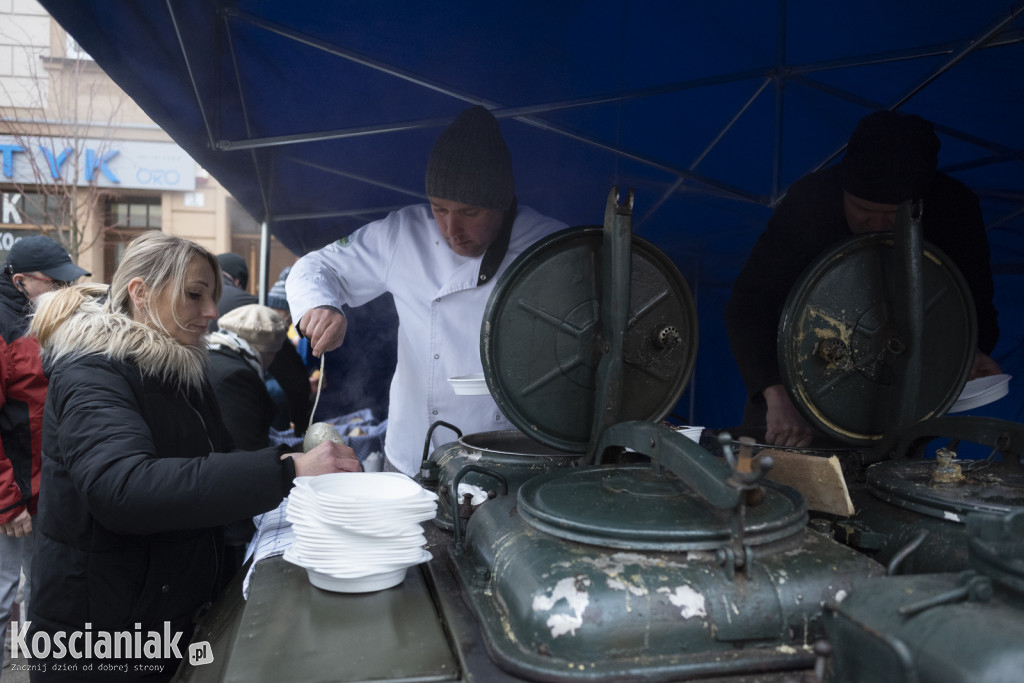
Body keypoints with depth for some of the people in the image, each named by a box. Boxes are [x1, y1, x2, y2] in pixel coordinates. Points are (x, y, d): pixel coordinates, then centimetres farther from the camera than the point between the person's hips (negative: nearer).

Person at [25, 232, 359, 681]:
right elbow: (122, 489, -36)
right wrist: (286, 471, -42)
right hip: (98, 631, -7)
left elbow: (212, 462, 12)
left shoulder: (179, 371, 8)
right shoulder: (91, 372, -19)